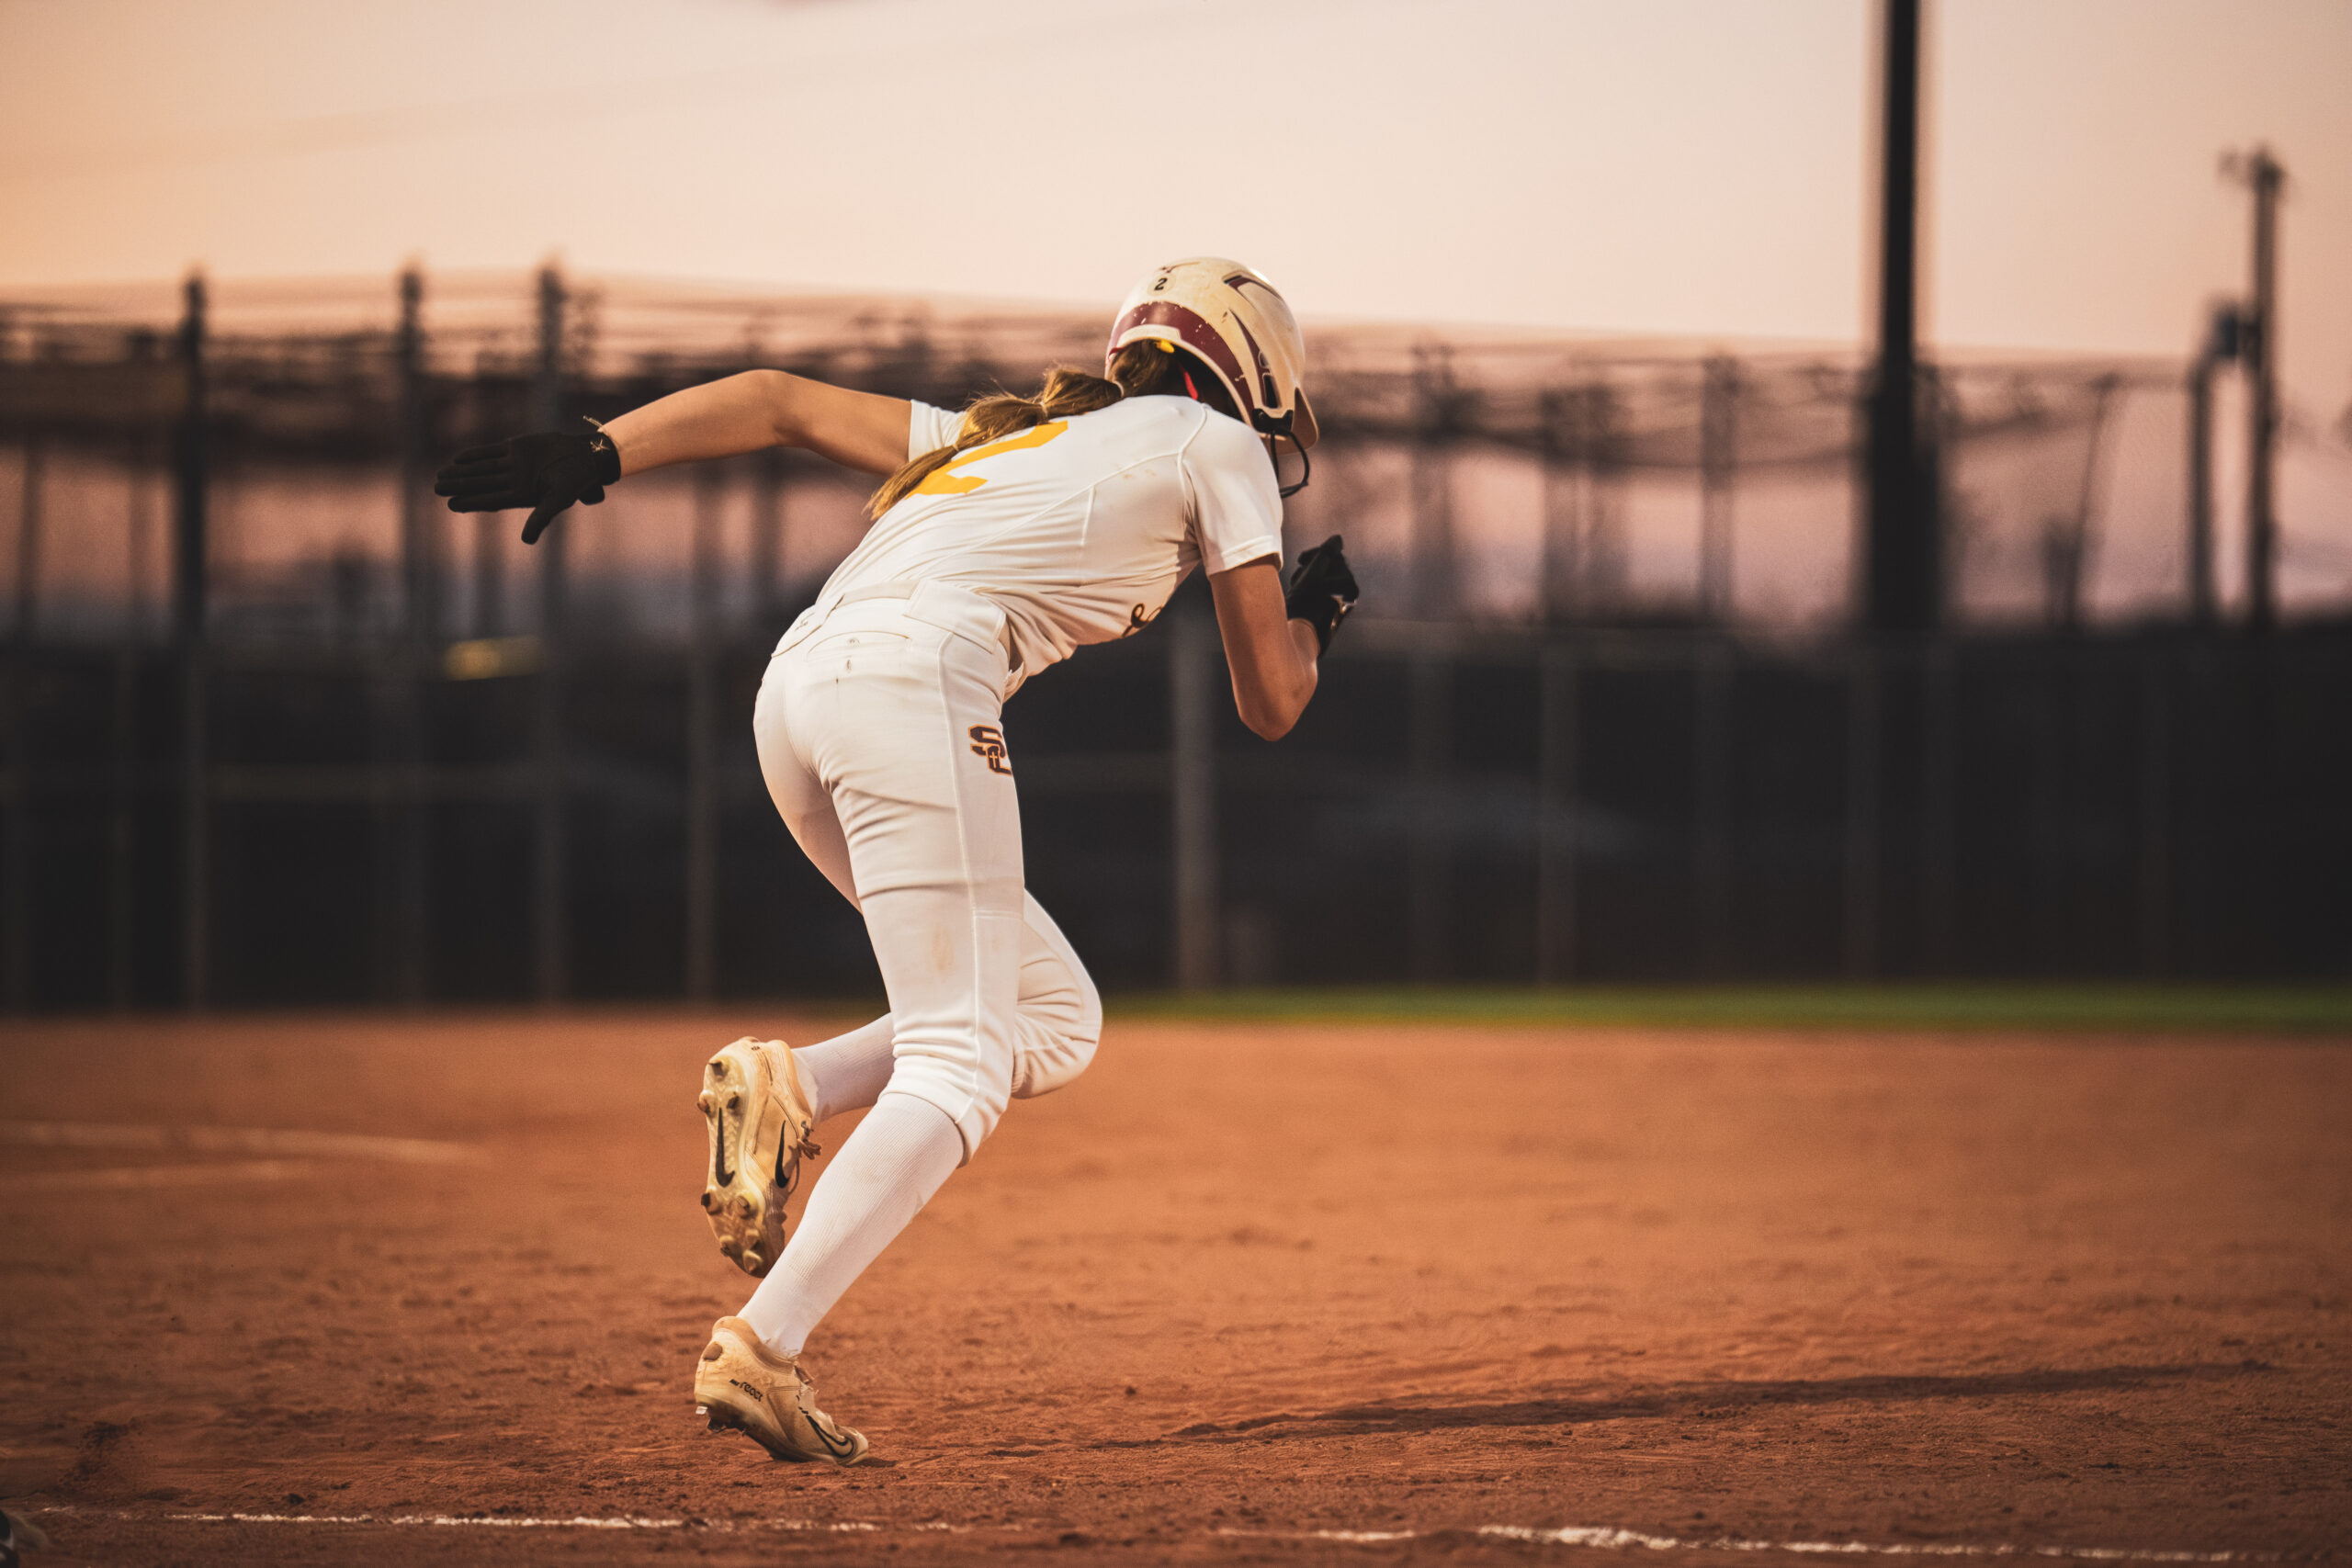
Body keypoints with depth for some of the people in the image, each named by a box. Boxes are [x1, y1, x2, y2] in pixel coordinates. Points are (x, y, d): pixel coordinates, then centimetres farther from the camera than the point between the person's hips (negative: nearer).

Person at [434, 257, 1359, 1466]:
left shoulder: (1005, 436, 34)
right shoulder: (1213, 446, 17)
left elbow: (780, 401, 25)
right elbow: (1269, 703, 16)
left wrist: (598, 453, 13)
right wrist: (1311, 615, 39)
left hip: (797, 690, 8)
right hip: (915, 682, -8)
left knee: (1052, 1020, 16)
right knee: (960, 1063, -9)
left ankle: (788, 1089, -3)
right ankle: (762, 1349, -23)